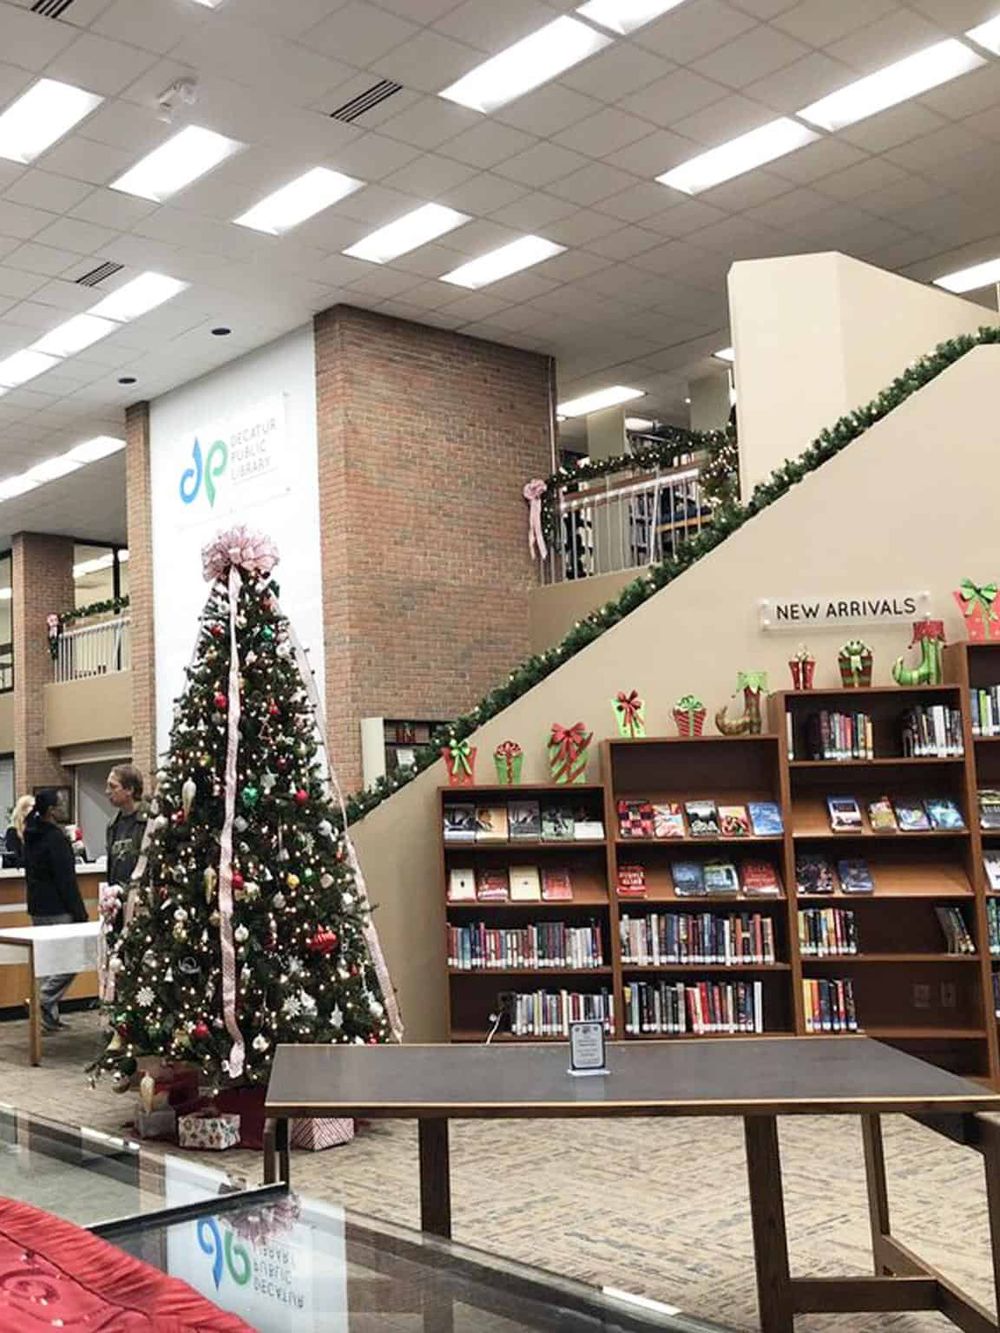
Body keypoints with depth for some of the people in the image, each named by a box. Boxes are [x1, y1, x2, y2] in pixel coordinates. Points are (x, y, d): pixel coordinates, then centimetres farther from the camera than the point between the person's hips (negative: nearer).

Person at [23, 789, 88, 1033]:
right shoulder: (56, 837, -16)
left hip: (37, 907, 9)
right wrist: (79, 912, -13)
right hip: (57, 910, -9)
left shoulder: (31, 836, 11)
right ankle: (44, 1001, -13)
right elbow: (66, 878, -17)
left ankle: (50, 1013, 15)